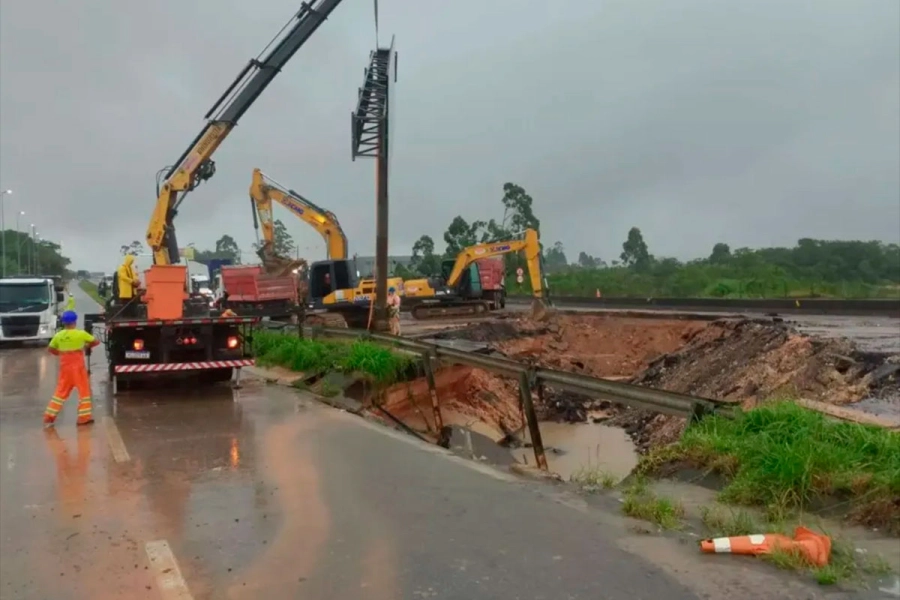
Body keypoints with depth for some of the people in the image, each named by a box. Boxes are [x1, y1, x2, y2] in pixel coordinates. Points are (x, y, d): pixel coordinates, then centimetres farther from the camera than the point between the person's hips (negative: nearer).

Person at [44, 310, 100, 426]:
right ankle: (84, 417, 5)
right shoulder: (80, 333, -11)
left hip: (64, 366, 5)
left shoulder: (58, 335, 1)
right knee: (84, 390, 5)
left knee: (61, 391, 15)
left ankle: (49, 415, 15)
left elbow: (50, 349, 9)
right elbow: (96, 342, -2)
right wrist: (87, 346, 15)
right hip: (77, 366, -4)